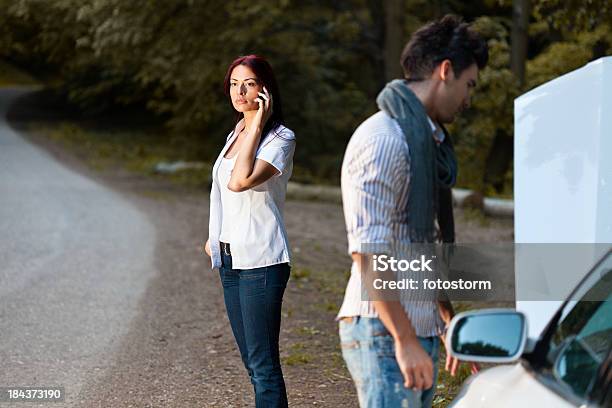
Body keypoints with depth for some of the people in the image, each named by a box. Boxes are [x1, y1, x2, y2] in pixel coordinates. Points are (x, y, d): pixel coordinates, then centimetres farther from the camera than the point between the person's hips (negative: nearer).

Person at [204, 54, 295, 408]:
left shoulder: (281, 138, -12)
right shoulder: (237, 132, 13)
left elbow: (240, 181, -26)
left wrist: (257, 124, -21)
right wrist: (215, 236, 18)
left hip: (261, 262, -8)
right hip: (230, 259, 8)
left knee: (263, 363, -9)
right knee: (252, 361, 13)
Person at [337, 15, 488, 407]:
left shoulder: (428, 140, 19)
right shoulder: (382, 140, -14)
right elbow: (368, 253, -21)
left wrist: (449, 323, 24)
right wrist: (404, 340, -22)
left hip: (418, 330, 10)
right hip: (383, 331, -9)